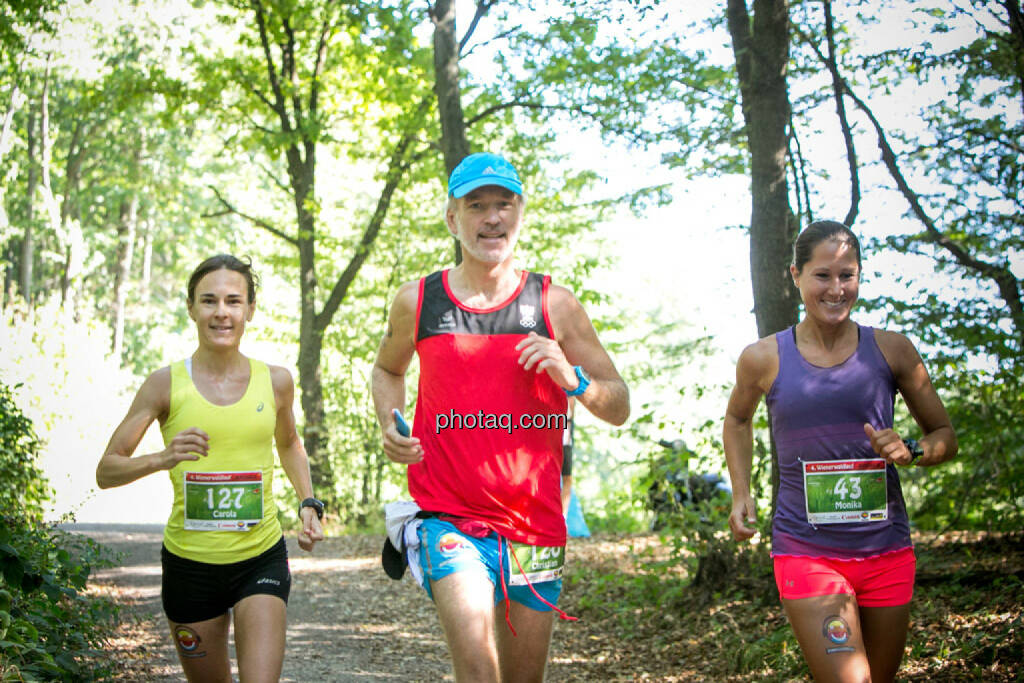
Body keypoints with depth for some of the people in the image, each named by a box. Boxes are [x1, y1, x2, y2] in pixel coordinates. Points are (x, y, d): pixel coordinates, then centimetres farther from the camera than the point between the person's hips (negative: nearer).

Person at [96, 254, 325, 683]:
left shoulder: (275, 382, 1)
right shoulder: (166, 385, -6)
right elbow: (106, 472, -5)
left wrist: (308, 504, 7)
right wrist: (162, 459, -24)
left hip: (261, 560, 1)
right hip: (190, 562, 0)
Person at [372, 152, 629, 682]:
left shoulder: (554, 304, 1)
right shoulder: (417, 301, 2)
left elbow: (620, 408, 5)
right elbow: (388, 368, 23)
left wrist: (572, 379, -15)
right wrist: (389, 426, 3)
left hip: (536, 527, 2)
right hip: (448, 517, -2)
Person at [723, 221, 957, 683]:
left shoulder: (891, 350, 0)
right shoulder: (764, 359, -1)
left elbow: (945, 436, 9)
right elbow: (737, 419, 20)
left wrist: (911, 452, -13)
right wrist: (740, 493, 8)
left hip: (887, 553, 3)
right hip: (806, 553, -2)